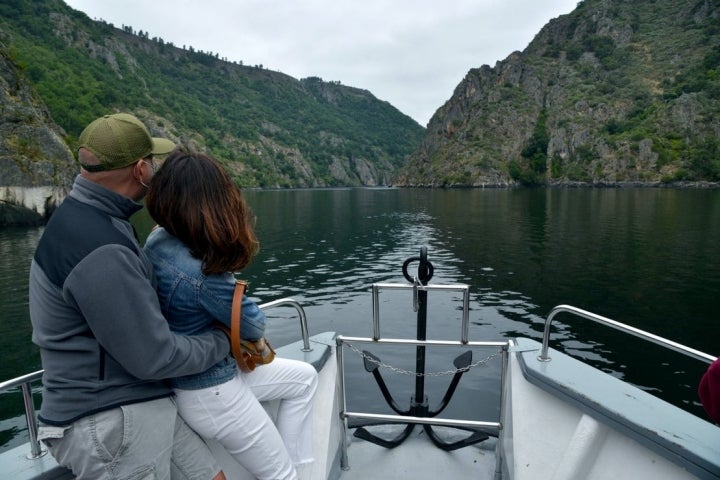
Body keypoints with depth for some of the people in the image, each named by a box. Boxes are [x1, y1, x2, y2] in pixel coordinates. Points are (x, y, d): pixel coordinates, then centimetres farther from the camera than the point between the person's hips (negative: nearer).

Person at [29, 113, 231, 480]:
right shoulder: (100, 250, -27)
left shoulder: (84, 217, 6)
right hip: (109, 425, -9)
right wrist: (223, 342, -7)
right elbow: (154, 358, -22)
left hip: (144, 407, 9)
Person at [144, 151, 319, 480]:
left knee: (304, 378, 20)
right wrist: (235, 294, 3)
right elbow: (254, 327, -18)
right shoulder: (203, 274, -34)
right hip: (210, 393, -9)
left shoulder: (156, 240, -6)